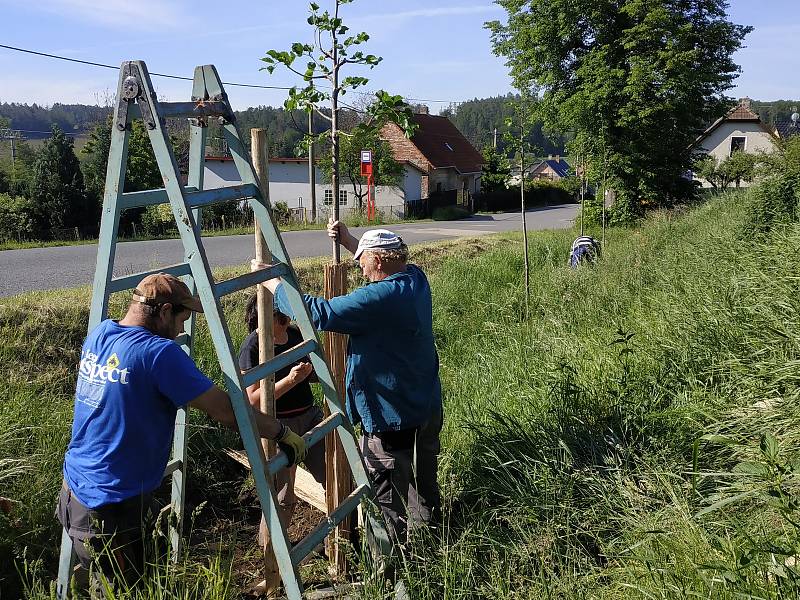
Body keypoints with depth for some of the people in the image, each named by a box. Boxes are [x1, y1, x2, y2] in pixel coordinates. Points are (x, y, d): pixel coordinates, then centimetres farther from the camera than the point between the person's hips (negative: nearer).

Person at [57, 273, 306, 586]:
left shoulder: (98, 334, 3)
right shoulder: (157, 352, -21)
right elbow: (225, 411, -21)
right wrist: (283, 432, -9)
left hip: (74, 490, 8)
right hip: (113, 507, -8)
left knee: (110, 584, 23)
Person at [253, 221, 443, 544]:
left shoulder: (378, 298, -29)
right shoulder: (415, 278, -1)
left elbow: (317, 314, -28)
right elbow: (385, 268, 21)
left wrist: (271, 281, -17)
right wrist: (348, 239, 13)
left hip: (392, 418, -9)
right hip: (428, 408, 9)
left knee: (384, 494, 9)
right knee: (424, 483, 25)